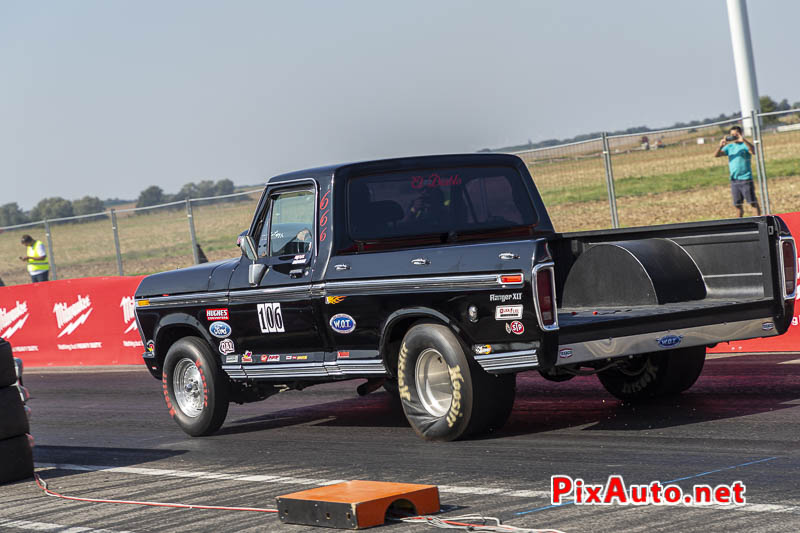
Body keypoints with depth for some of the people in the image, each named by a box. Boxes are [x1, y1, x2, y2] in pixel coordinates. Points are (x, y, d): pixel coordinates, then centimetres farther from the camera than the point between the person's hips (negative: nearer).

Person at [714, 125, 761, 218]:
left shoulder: (745, 144, -3)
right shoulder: (729, 147, 11)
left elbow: (753, 151, -24)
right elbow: (716, 155, 4)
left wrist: (743, 140, -35)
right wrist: (720, 146, -15)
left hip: (746, 178, -5)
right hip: (734, 179, 5)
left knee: (753, 202, -5)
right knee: (737, 204, 11)